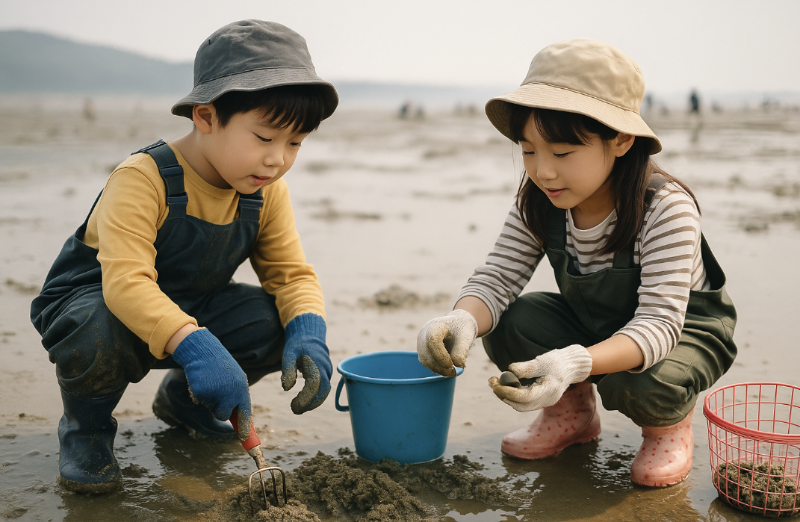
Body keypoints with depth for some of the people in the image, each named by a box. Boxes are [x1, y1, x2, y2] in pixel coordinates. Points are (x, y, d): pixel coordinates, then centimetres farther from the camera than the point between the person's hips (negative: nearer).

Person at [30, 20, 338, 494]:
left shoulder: (267, 193, -9)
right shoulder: (143, 178, -30)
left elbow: (292, 274, -8)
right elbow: (125, 282, -40)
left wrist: (308, 330, -30)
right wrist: (194, 346, -54)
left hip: (189, 307, 6)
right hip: (92, 299, -5)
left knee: (277, 323, -18)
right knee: (102, 337, -41)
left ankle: (184, 400, 13)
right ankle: (86, 427, -3)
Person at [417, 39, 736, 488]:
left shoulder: (667, 210, -33)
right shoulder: (538, 204, -17)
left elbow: (659, 323, -39)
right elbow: (496, 280, -17)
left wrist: (576, 363, -58)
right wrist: (462, 321, -42)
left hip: (686, 330, -5)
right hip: (591, 326, 5)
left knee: (638, 384, -37)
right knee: (508, 324, -21)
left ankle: (671, 421, 2)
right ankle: (574, 410, 8)